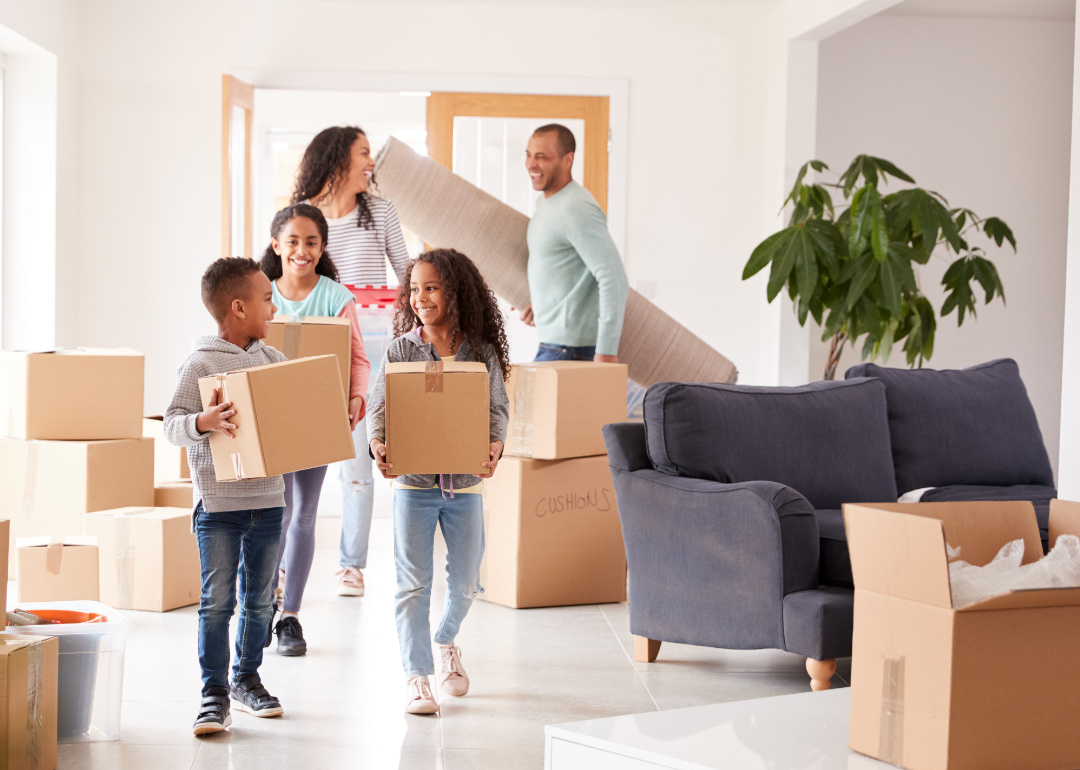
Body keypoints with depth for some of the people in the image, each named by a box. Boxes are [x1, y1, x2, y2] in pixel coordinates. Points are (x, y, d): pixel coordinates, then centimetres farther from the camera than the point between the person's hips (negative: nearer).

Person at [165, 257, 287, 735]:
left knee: (260, 599, 13)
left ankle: (247, 679, 27)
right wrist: (204, 421, -30)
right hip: (218, 502, -6)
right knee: (218, 600, -4)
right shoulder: (200, 364, -9)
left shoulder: (273, 361, 9)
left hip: (268, 498, 6)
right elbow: (171, 426, -12)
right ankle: (214, 695, 2)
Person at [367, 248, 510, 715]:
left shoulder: (483, 352, 0)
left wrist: (494, 446, -22)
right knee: (413, 582, -3)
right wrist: (378, 444, -26)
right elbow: (380, 407, -5)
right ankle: (416, 676, 4)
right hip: (413, 481, -1)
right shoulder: (400, 350, -2)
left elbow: (497, 408, -2)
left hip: (465, 483, 1)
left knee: (465, 581, 12)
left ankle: (446, 643, 41)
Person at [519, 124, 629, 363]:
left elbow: (614, 280, -24)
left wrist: (607, 349, -27)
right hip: (553, 337, 10)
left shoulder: (576, 209, -19)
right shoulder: (546, 202, 14)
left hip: (568, 347, -10)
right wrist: (538, 302, 16)